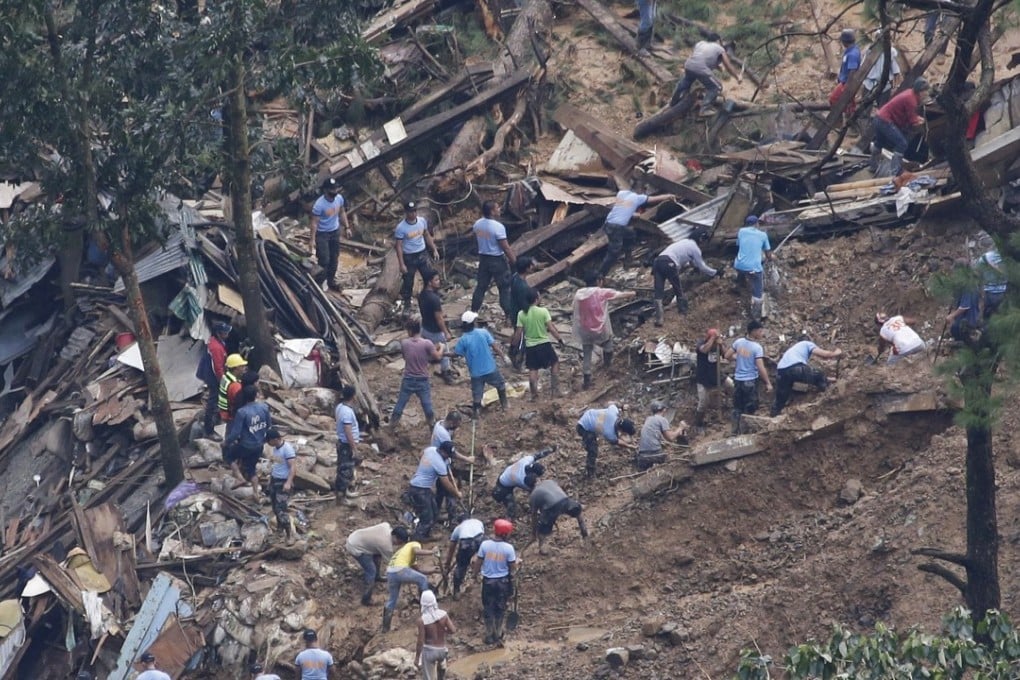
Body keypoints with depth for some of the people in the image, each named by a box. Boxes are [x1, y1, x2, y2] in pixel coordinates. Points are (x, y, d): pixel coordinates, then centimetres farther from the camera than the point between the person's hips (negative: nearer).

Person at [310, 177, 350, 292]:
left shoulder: (339, 198, -10)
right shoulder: (319, 204, -28)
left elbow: (342, 213, 9)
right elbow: (314, 222, -21)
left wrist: (347, 227, 10)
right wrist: (313, 240, -21)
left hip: (335, 232, 6)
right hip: (322, 234, -6)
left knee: (334, 258, 16)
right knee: (324, 260, -5)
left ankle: (331, 281, 33)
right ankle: (321, 283, 13)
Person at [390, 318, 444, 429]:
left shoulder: (404, 343, -9)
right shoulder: (427, 343, -18)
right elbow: (438, 357, -12)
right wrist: (441, 348, 9)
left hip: (408, 380, 2)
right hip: (422, 381, -2)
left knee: (400, 403, 17)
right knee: (427, 404, 13)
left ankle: (393, 423, 28)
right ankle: (432, 424, 25)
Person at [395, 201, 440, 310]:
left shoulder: (422, 221, -5)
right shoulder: (401, 227, -20)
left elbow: (427, 236, 12)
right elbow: (398, 246, -16)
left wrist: (434, 250, 10)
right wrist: (402, 264, -18)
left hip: (422, 255, 4)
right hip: (409, 257, -4)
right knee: (408, 282, 6)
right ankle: (407, 305, 21)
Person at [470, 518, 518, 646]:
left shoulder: (485, 545, -14)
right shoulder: (508, 548, -18)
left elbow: (478, 563, -4)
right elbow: (513, 567, -10)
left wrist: (475, 570, 18)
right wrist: (517, 562, 13)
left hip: (488, 581, 1)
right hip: (503, 581, -1)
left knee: (488, 608, 17)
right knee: (500, 609, 17)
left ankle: (489, 635, 24)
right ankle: (498, 636, 24)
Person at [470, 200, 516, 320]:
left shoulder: (477, 224, -2)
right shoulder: (498, 227, -24)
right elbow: (505, 247, -20)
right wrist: (514, 260, -8)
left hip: (483, 258, 6)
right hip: (497, 260, -6)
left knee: (481, 286, 17)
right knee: (505, 288, 5)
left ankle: (473, 312, 23)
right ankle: (509, 315, 9)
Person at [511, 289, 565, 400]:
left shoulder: (521, 314, -7)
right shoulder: (543, 311, -13)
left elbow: (518, 333, -5)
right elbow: (551, 329, -14)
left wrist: (513, 344, 10)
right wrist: (560, 339, -2)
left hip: (530, 346, 1)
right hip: (544, 344, -1)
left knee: (533, 370, 11)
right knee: (555, 363, 18)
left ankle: (534, 394, 8)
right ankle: (555, 390, 16)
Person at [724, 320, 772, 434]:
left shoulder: (738, 342, -3)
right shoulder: (757, 347, -18)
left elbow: (727, 356, 5)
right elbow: (761, 368, -20)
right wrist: (768, 383, -11)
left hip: (738, 380, 5)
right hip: (750, 381, -5)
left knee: (737, 408, 15)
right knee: (749, 410, 7)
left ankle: (735, 431, 18)